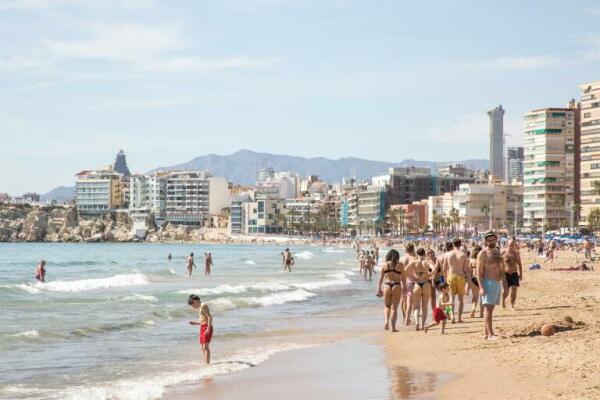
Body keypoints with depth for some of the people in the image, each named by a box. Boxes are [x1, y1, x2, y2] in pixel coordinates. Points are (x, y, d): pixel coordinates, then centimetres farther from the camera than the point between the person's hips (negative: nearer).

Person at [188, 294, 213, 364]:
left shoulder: (203, 306, -10)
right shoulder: (201, 308, 19)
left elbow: (210, 317, -19)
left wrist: (208, 329, -23)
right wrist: (194, 323, 19)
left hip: (206, 327, -10)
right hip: (202, 328, 10)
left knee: (205, 346, -16)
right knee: (203, 347, 10)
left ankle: (207, 363, -20)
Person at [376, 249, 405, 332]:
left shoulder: (385, 265, 7)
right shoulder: (400, 265, 3)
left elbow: (381, 278, 8)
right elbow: (403, 279, 1)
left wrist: (379, 289, 13)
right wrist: (404, 289, 6)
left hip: (386, 286, 1)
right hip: (397, 286, -1)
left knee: (387, 306, 18)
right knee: (394, 308, 4)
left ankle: (387, 321, -6)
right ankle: (393, 327, -1)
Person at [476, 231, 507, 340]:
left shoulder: (498, 252, 15)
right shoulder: (483, 253, -9)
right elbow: (479, 272, -13)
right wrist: (481, 287, -21)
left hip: (498, 283, 8)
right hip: (488, 283, -8)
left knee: (491, 308, 10)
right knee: (488, 308, -12)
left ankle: (487, 333, 14)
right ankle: (490, 334, -18)